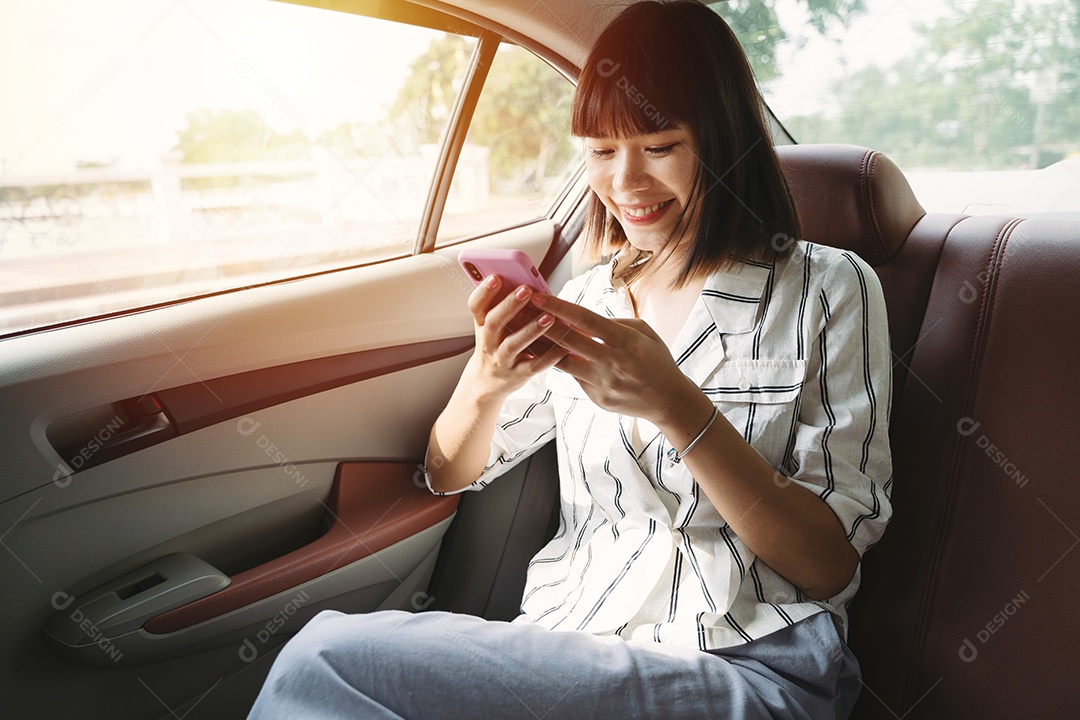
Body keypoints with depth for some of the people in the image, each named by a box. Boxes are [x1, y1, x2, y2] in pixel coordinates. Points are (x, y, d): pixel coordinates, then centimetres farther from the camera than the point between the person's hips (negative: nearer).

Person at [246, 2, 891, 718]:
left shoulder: (827, 289, -2)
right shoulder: (587, 301, 10)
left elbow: (830, 567, -8)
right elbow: (451, 474, 13)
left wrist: (676, 407, -22)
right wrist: (485, 384, -10)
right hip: (570, 644, 4)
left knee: (325, 662, -24)